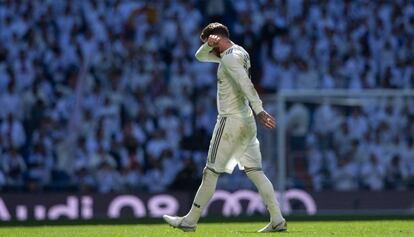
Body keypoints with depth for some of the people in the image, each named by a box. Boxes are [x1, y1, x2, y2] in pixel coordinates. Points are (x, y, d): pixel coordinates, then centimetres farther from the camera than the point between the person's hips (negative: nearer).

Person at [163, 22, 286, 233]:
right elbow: (200, 56, 25)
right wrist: (210, 44, 3)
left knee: (211, 172, -2)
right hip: (247, 121, 9)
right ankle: (277, 220, -2)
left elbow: (246, 84, -26)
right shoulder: (239, 53, 18)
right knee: (255, 172, 5)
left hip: (231, 121, -9)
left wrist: (259, 111, -37)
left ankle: (190, 221, 4)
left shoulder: (230, 58, -13)